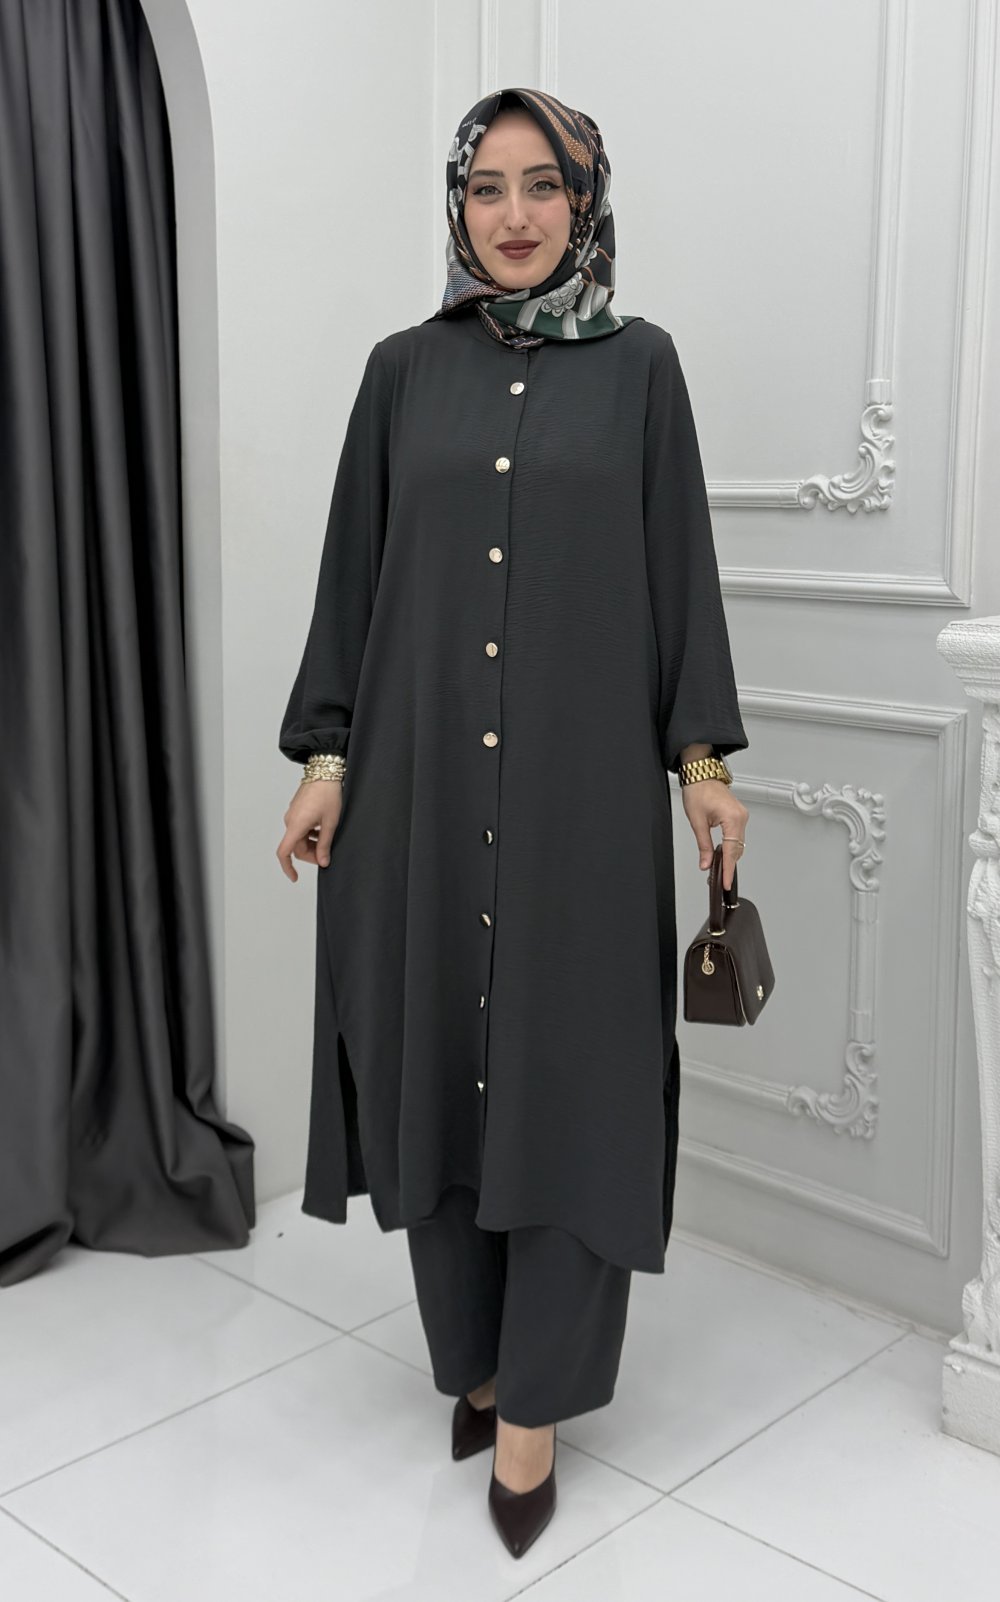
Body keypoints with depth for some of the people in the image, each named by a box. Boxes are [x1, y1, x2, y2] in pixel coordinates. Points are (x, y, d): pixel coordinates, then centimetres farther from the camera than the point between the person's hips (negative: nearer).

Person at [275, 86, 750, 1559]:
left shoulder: (638, 365, 5)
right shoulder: (405, 369, 8)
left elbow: (680, 566, 4)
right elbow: (355, 572, 8)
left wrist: (702, 756, 0)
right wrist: (324, 756, 3)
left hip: (584, 775, -2)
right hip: (420, 774, 2)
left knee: (571, 1075, 0)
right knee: (435, 1061, 8)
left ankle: (535, 1399, 15)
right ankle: (474, 1353, 28)